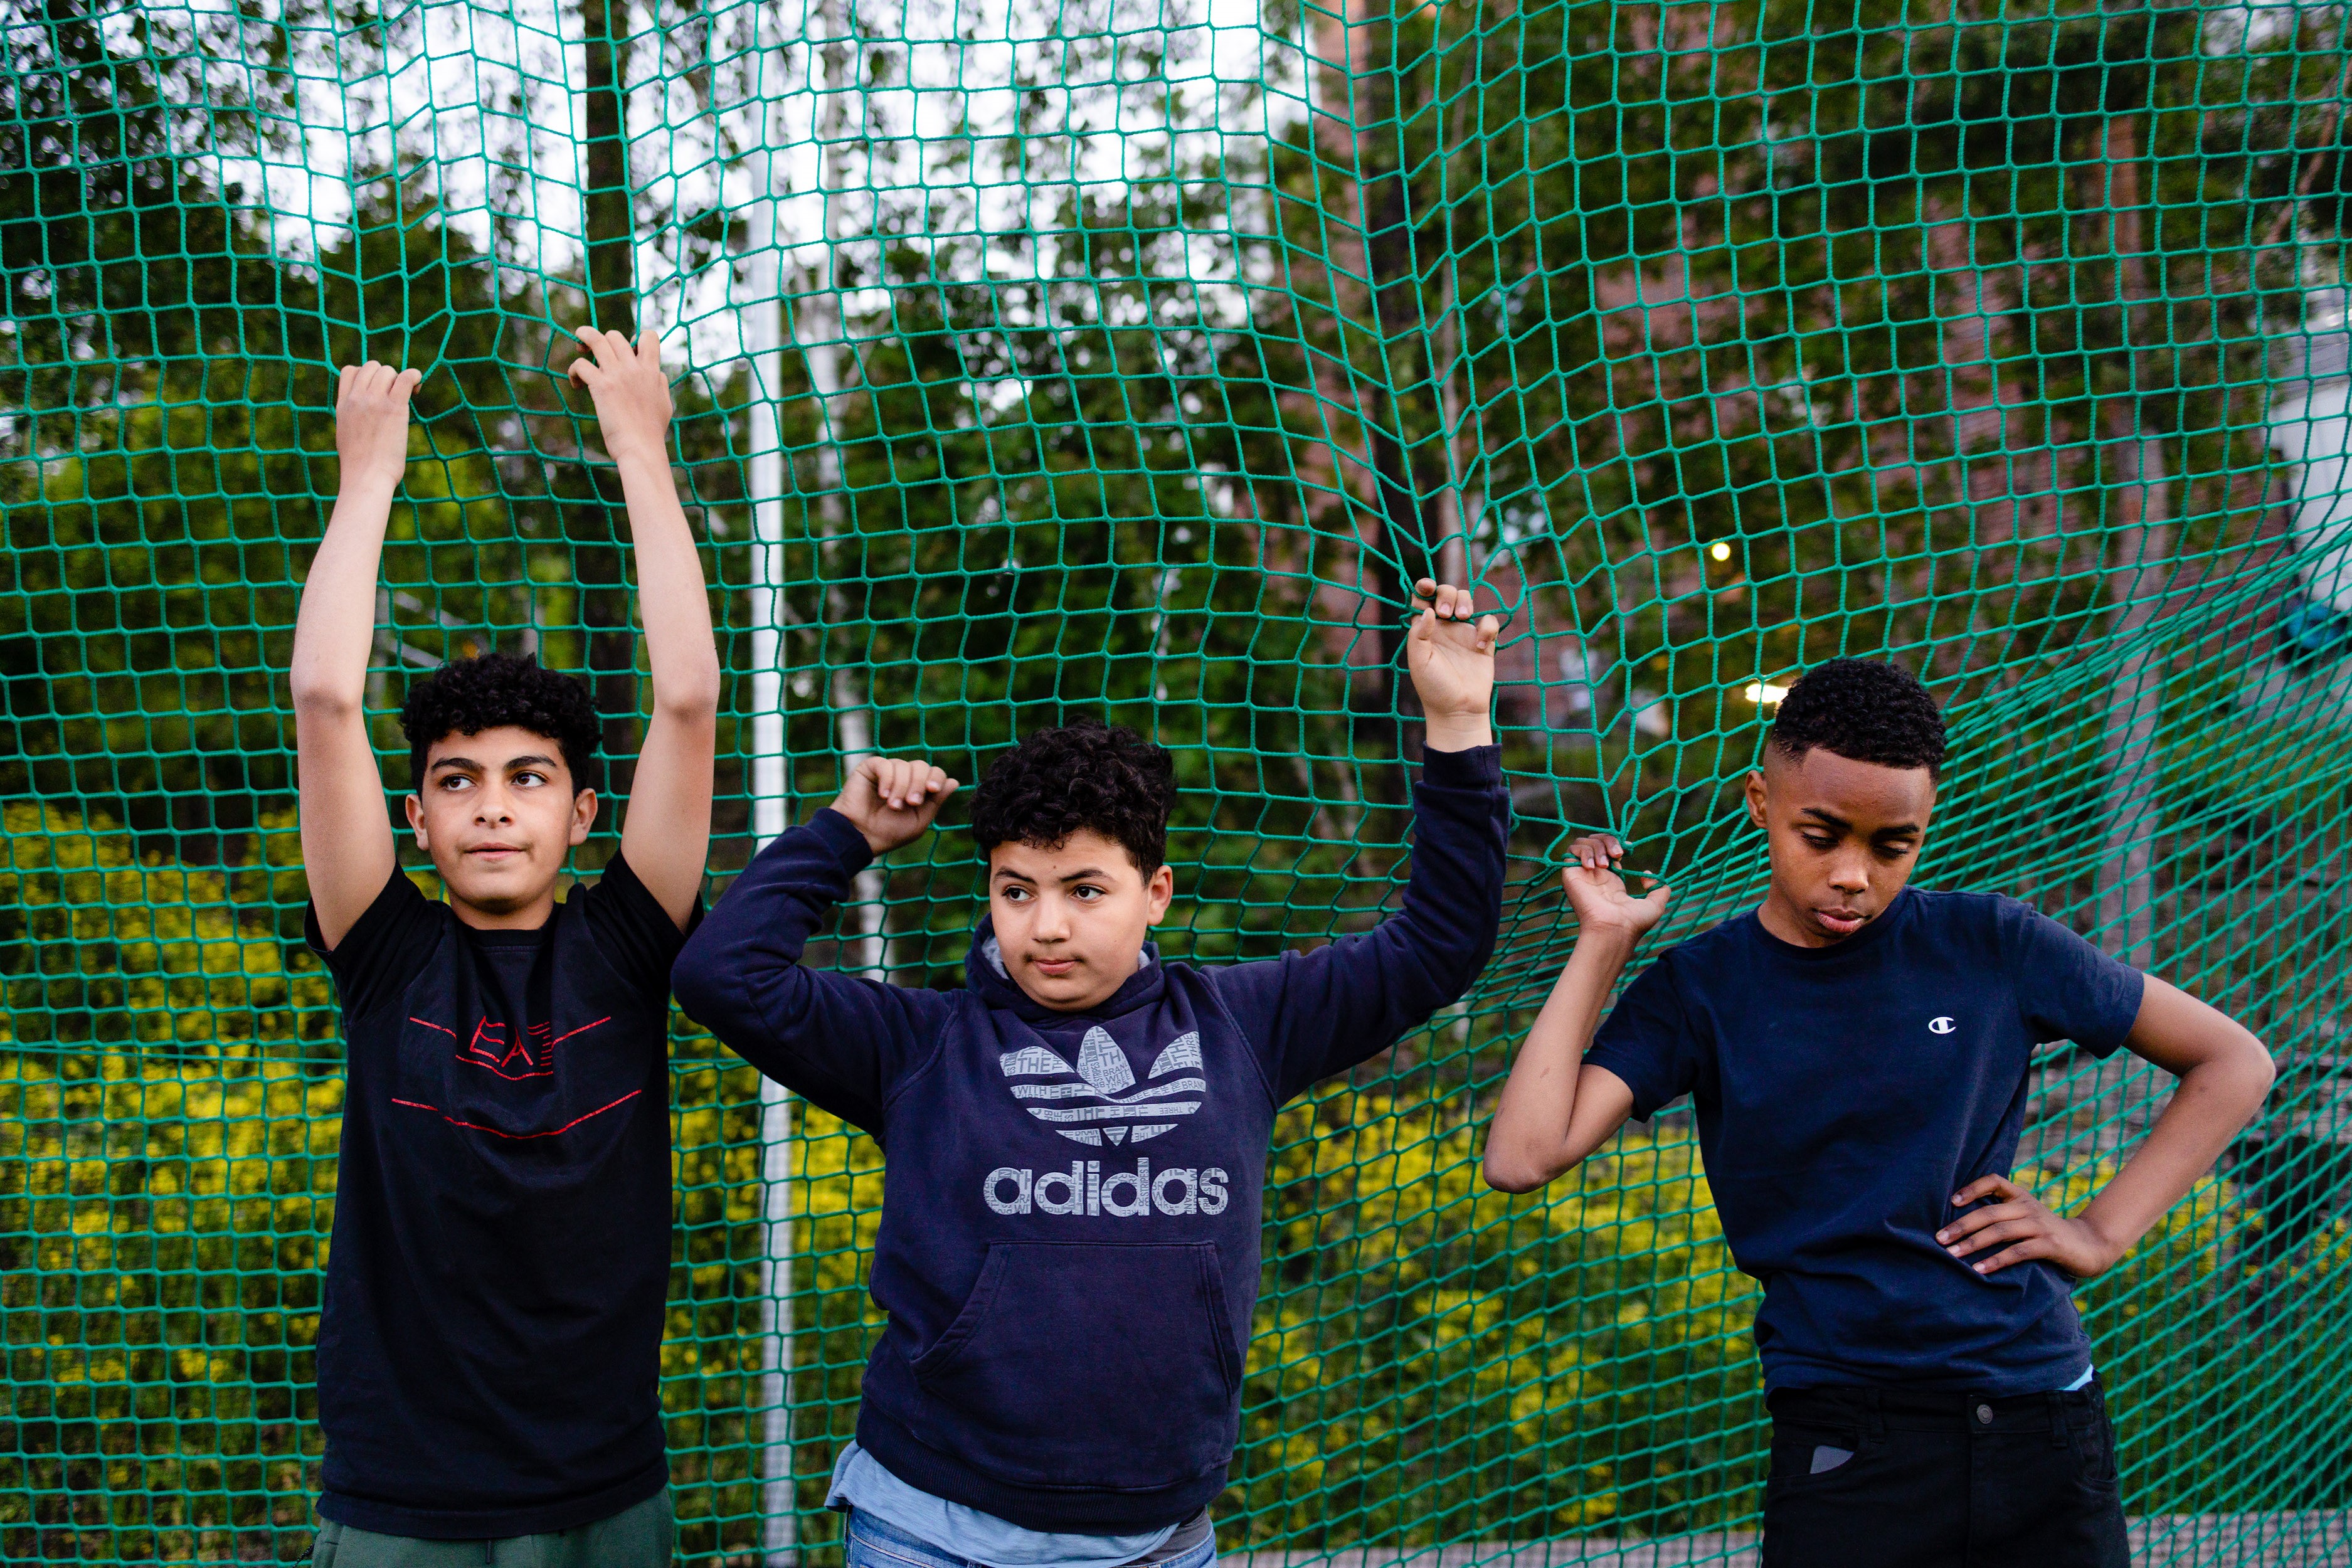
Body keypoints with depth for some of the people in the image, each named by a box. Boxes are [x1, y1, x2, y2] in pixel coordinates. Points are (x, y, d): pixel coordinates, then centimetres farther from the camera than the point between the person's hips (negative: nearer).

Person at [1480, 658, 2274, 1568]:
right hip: (1842, 1451, -1)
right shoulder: (1701, 992, 0)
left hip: (2042, 1422, 1)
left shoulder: (1989, 947, 0)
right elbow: (1522, 1158, -14)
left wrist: (2104, 1233, 0)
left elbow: (2235, 1064, 9)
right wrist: (1603, 942, -8)